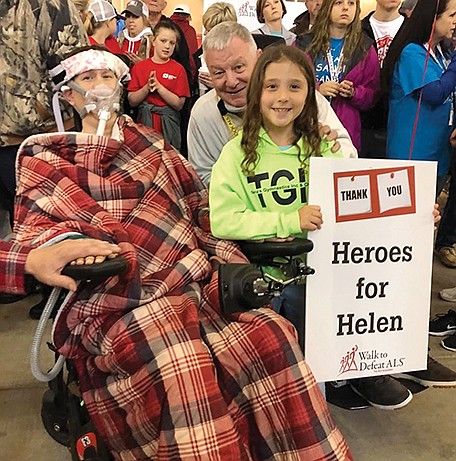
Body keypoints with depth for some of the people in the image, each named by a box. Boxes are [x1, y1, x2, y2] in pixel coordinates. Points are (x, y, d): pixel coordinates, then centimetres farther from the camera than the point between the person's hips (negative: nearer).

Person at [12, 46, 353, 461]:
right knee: (181, 366, -35)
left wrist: (232, 265, 1)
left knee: (269, 334, -26)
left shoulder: (149, 143, 26)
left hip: (195, 276, 3)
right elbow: (38, 225, 3)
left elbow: (199, 206, 18)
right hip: (115, 298, -2)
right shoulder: (43, 157, 19)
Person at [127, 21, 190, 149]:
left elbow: (179, 104, -9)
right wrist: (147, 88, -15)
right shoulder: (139, 67, 4)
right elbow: (132, 101, 0)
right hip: (145, 120, 1)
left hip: (168, 123, -1)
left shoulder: (178, 69, -1)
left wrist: (159, 86, -17)